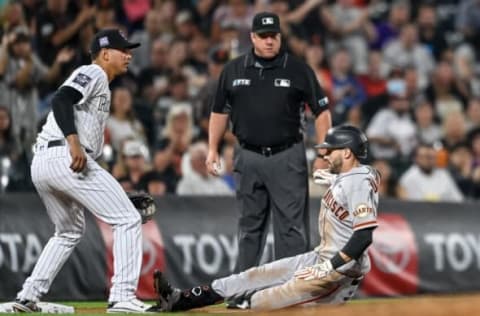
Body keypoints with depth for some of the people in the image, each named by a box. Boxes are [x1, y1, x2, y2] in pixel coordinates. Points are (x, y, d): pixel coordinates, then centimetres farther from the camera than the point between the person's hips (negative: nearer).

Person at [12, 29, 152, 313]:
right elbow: (61, 99, -18)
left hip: (40, 163, 10)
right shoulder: (94, 73, 0)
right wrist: (74, 143, -30)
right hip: (66, 159, -10)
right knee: (128, 220, -6)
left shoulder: (92, 78, 29)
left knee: (70, 231, 27)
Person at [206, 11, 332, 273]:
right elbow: (220, 111, 16)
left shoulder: (298, 70, -1)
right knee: (249, 224, 10)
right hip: (248, 158, 3)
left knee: (292, 225, -4)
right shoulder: (233, 70, 7)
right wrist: (213, 149, 9)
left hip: (287, 158, -3)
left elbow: (321, 111, 1)